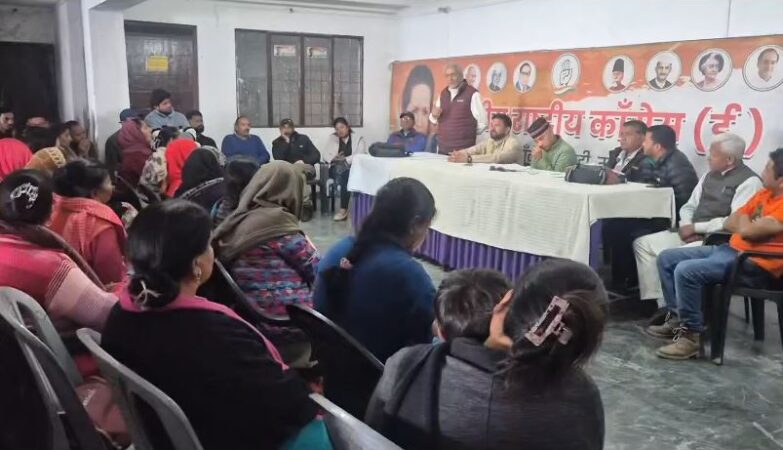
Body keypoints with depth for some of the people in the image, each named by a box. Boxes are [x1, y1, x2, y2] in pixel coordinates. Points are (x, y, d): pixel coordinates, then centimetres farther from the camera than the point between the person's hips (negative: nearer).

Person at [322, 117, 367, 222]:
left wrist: (345, 160, -17)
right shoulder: (332, 138, 20)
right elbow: (325, 154, 10)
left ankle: (343, 209, -36)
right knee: (340, 169, -34)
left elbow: (361, 155, -5)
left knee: (346, 174, -35)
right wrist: (334, 158, -12)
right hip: (336, 169, 2)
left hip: (354, 169, -2)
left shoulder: (358, 138, 11)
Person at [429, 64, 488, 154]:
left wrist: (469, 134, 4)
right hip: (443, 148, 5)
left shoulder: (472, 94, -7)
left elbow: (482, 121, -7)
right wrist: (434, 115, -3)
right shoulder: (443, 94, 12)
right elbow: (434, 120, 19)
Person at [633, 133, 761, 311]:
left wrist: (696, 227, -15)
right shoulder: (709, 175, 16)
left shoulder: (748, 181, -11)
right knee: (643, 244, -2)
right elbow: (689, 206, 18)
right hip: (693, 235, 9)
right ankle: (660, 304, -5)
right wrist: (686, 226, -4)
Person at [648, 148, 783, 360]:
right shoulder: (765, 193, 14)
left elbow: (746, 230, -24)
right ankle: (677, 317, 9)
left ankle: (691, 335, -17)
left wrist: (743, 221, -1)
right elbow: (729, 223, 14)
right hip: (730, 249, 10)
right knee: (667, 258, 4)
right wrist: (747, 224, -7)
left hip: (755, 265, -10)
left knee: (686, 270, -30)